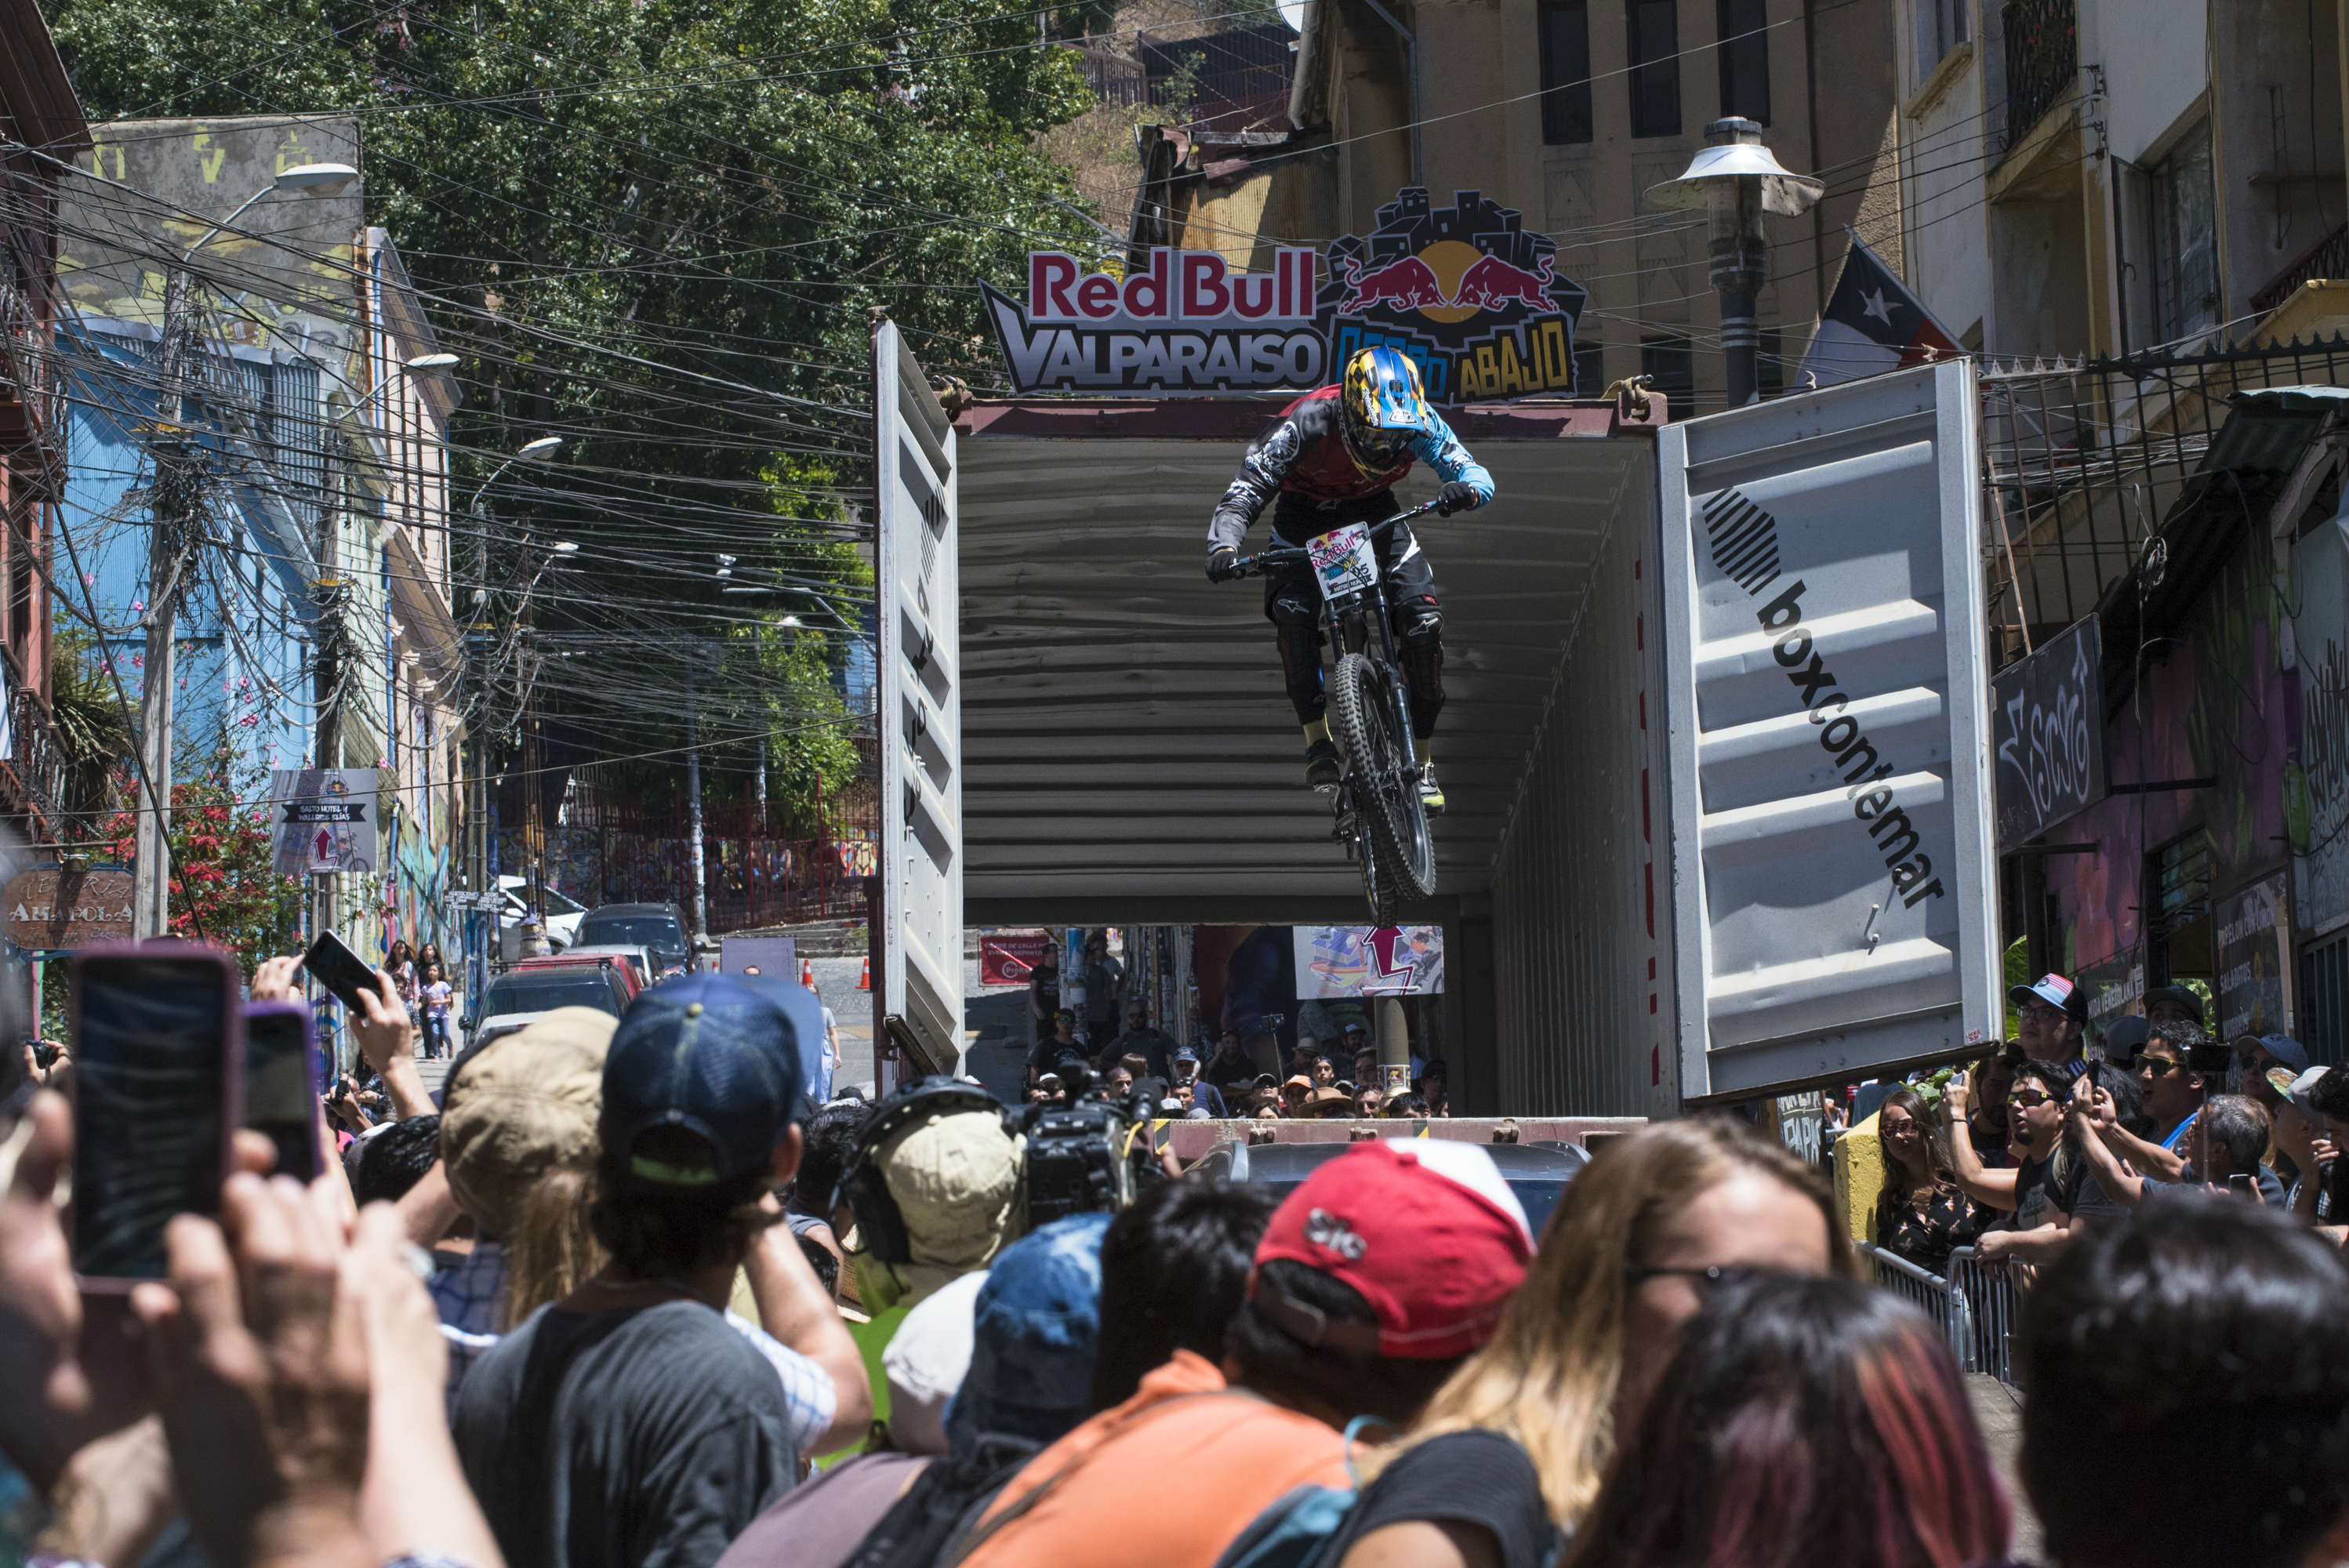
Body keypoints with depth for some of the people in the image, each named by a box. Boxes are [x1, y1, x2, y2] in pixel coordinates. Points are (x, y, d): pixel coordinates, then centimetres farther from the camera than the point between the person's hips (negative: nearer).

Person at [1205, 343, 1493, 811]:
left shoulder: (1419, 422, -28)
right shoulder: (1307, 423, -35)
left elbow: (1476, 474, -26)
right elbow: (1242, 494, -35)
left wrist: (1466, 490, -51)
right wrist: (1223, 546, -55)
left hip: (1375, 509, 2)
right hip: (1305, 510, -2)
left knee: (1422, 616, -16)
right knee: (1291, 609, -29)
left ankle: (1422, 760, -2)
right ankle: (1317, 741, -13)